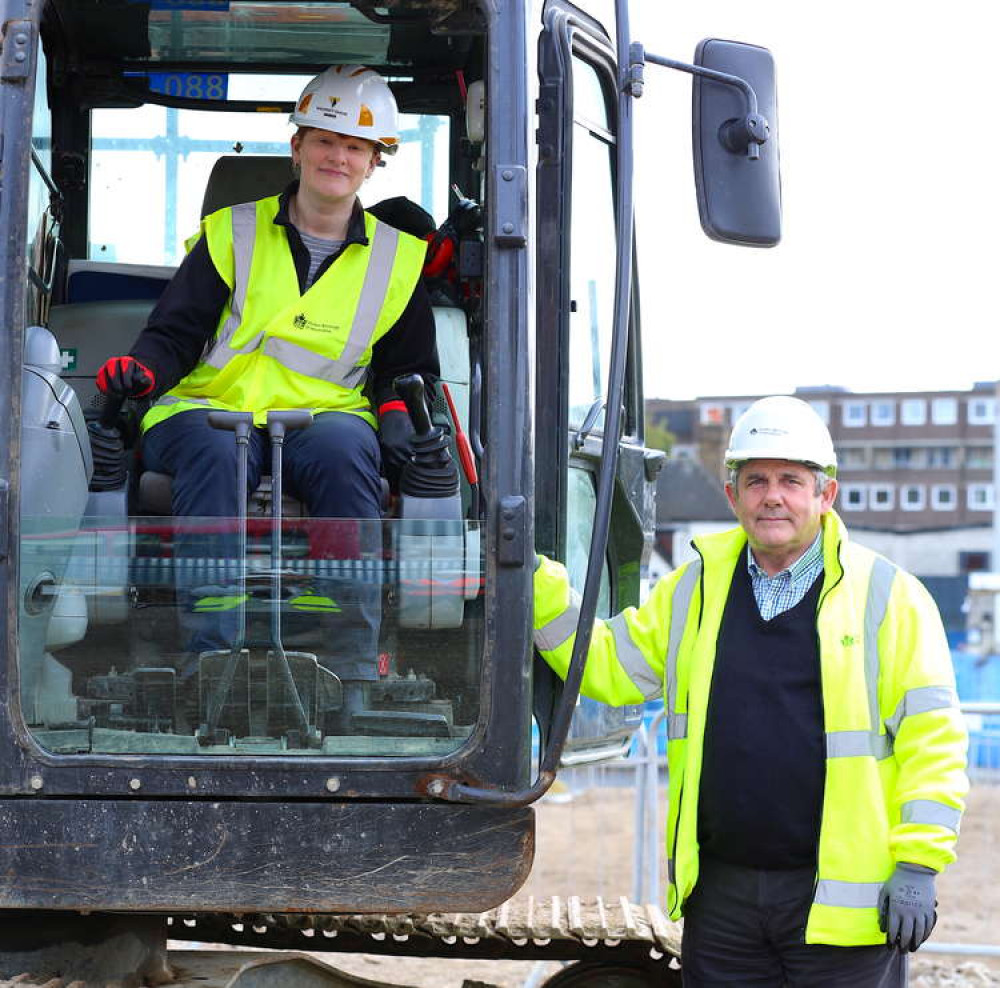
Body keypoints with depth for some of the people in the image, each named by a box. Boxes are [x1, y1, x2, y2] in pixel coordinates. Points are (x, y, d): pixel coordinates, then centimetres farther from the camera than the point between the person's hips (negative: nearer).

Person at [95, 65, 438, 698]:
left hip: (323, 415, 1)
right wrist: (143, 370, -15)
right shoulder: (234, 234, 14)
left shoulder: (396, 258, 17)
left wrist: (396, 413, 2)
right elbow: (176, 331, 8)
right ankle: (210, 652, -43)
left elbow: (409, 366, 25)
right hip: (211, 409, 0)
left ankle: (353, 660, -39)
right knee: (212, 451, -38)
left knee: (346, 447, -36)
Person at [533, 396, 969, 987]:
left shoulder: (887, 597, -2)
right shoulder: (696, 589, 11)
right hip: (720, 890, 4)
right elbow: (608, 665, 16)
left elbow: (932, 739, -3)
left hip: (841, 897, -4)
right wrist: (536, 587, 4)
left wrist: (919, 866, -9)